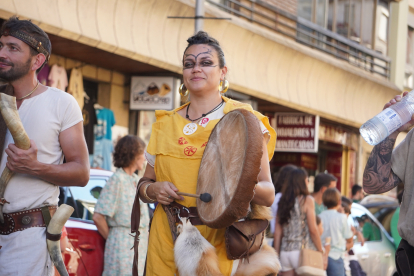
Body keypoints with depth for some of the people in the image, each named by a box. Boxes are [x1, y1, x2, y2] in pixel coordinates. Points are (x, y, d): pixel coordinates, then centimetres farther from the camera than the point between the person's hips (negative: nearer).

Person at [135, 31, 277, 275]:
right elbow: (145, 183, 18)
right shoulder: (165, 124, 12)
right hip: (167, 244, 4)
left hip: (220, 241, -3)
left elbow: (268, 194, -4)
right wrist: (153, 189, -5)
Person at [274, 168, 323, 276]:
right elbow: (313, 230, -9)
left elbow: (277, 232, 9)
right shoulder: (307, 200, -5)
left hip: (285, 252, 5)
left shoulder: (283, 201, 10)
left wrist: (277, 254, 14)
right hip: (302, 251, -5)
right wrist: (321, 252, -3)